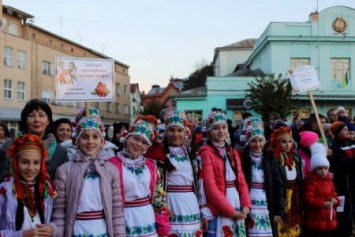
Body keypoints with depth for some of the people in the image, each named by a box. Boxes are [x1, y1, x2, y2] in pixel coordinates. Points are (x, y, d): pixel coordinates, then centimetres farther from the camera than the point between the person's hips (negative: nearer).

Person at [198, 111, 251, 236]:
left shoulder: (233, 153, 14)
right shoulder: (206, 153, -8)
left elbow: (241, 182, 10)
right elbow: (210, 187, -14)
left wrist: (246, 205, -5)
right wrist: (231, 211, -14)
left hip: (238, 211, 6)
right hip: (219, 212, -6)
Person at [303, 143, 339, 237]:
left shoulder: (329, 181, 10)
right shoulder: (311, 182, -14)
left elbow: (334, 195, 18)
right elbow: (308, 200, -21)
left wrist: (335, 201, -6)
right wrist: (323, 203, -23)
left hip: (328, 219, 8)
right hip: (314, 220, -8)